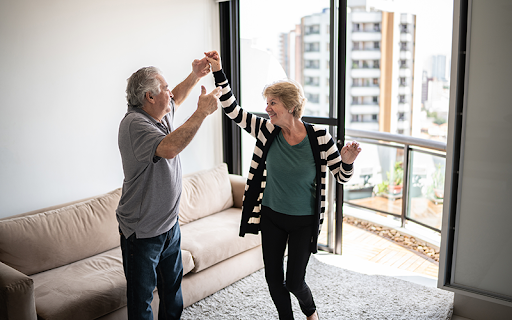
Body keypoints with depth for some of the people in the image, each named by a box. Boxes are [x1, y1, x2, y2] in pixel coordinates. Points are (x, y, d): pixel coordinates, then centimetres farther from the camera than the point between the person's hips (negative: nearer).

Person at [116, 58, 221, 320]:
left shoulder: (162, 113, 3)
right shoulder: (134, 124, -25)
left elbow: (176, 99, 28)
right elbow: (170, 148, -44)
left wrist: (195, 75, 14)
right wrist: (202, 112, -36)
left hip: (170, 224, 9)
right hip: (142, 232, -9)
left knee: (173, 287, 23)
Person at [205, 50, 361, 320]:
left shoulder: (318, 137, -16)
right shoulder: (267, 131, -10)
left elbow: (341, 176, -9)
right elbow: (233, 111, -11)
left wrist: (348, 161, -31)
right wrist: (219, 72, -19)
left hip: (304, 221, -3)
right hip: (271, 217, 3)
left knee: (294, 282, 7)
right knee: (273, 278, 12)